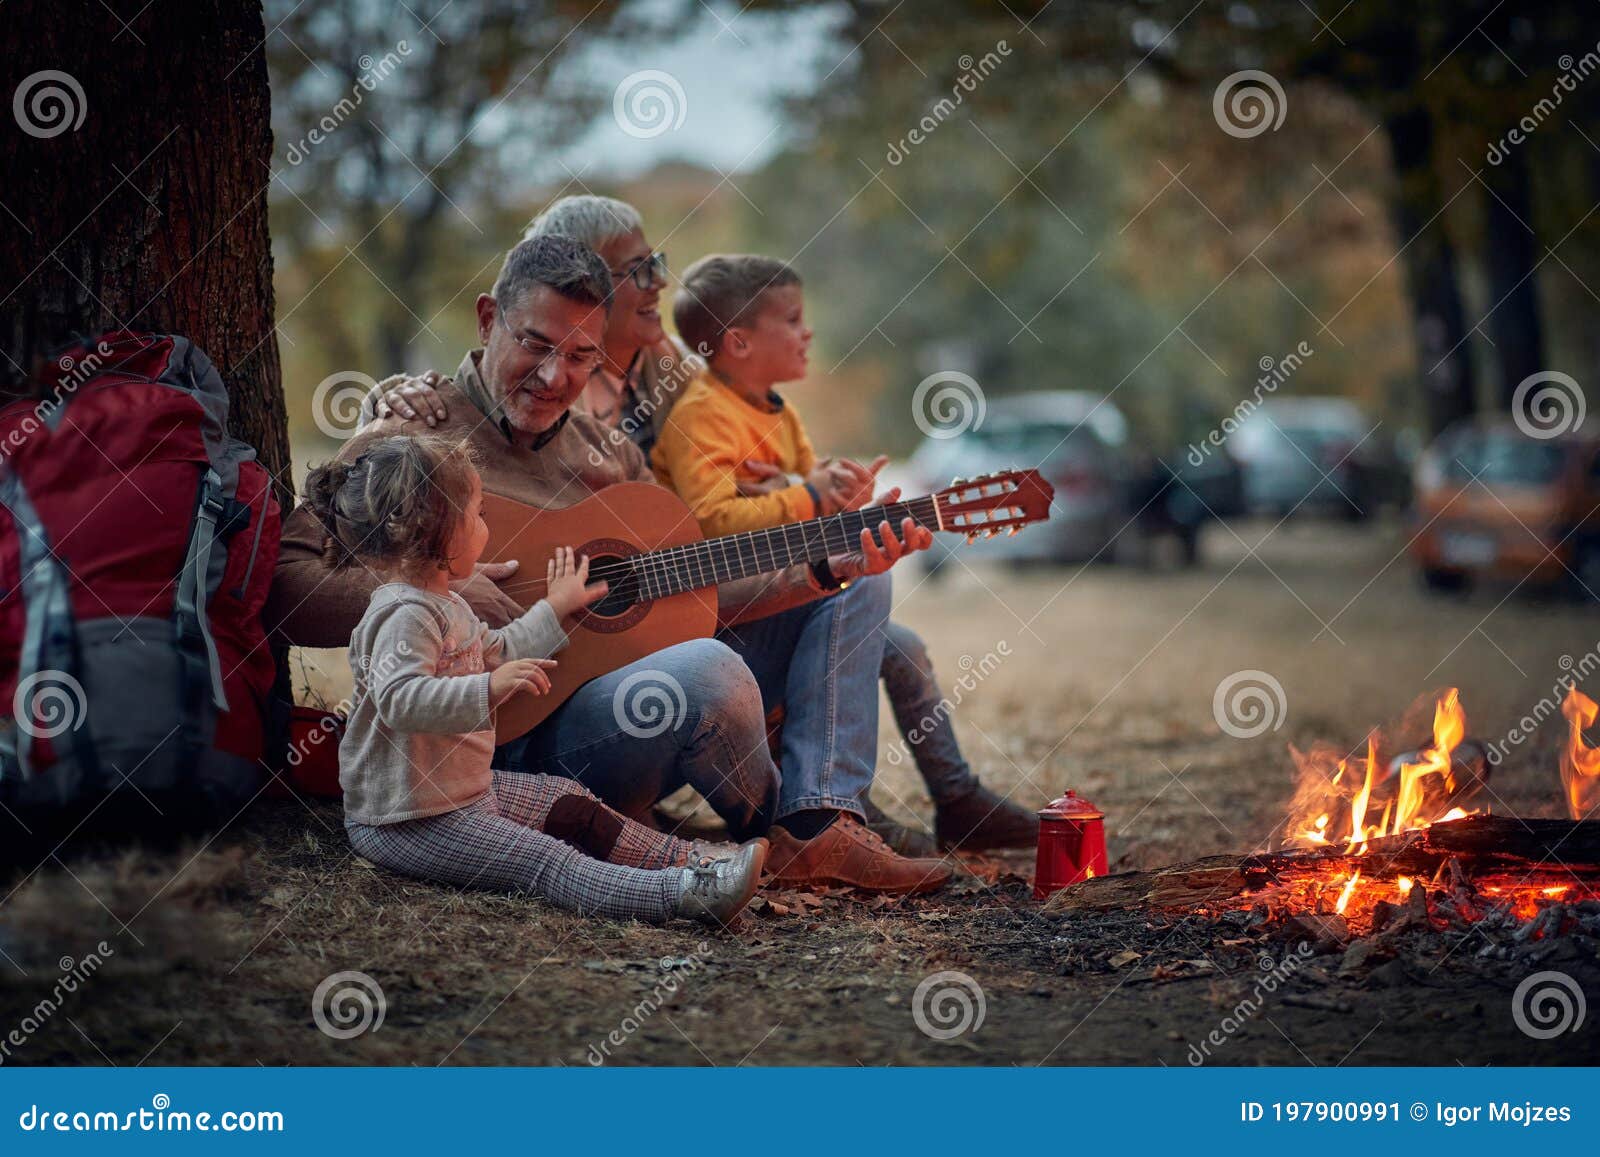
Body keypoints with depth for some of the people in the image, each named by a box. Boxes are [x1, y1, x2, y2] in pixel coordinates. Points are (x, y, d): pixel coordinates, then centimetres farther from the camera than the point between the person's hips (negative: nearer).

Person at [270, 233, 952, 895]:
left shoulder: (607, 453, 16)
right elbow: (281, 589, -16)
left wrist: (831, 568, -3)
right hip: (524, 740, -8)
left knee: (856, 584, 9)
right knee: (707, 670, -37)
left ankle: (821, 825, -12)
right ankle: (777, 840, -4)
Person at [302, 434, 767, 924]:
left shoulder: (443, 606, 14)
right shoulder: (406, 614, -23)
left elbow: (496, 653, 31)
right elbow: (398, 699, -38)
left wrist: (555, 610, 34)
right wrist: (491, 688, -46)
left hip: (462, 788, 12)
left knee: (570, 807, 13)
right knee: (545, 862, -20)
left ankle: (692, 863, 16)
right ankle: (682, 894, -31)